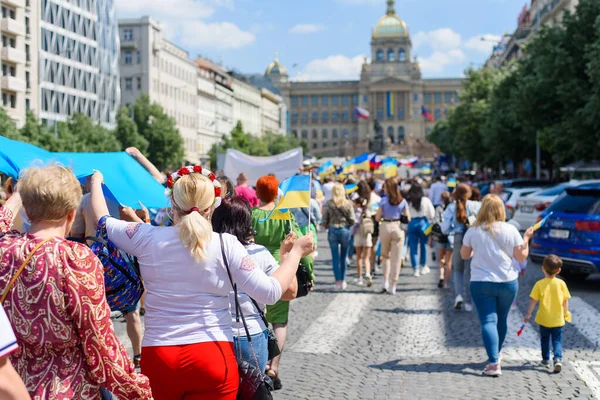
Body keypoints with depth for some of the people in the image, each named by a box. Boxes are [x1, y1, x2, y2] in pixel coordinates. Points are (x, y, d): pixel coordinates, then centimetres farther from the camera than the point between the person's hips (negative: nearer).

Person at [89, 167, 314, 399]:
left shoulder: (148, 238, -4)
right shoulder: (226, 244, -9)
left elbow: (103, 221, 14)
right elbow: (270, 292, -8)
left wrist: (96, 181, 32)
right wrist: (296, 251, 6)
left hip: (157, 357, 2)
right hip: (213, 356, -2)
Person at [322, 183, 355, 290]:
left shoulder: (328, 204, -5)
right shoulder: (348, 204, -4)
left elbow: (324, 221, -4)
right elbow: (352, 220, -4)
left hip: (332, 231, 0)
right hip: (345, 230, 0)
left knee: (335, 257, 5)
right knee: (343, 256, 12)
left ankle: (338, 281, 3)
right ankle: (343, 280, 18)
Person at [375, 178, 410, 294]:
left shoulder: (384, 200, -5)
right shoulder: (402, 201, 1)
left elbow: (377, 218, -6)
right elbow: (408, 218, 2)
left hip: (385, 227, 0)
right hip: (398, 228, 0)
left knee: (386, 255, 19)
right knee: (396, 259, 4)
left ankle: (385, 282, 10)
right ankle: (393, 287, 4)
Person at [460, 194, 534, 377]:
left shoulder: (473, 231, -6)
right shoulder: (510, 230, -7)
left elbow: (464, 254, 6)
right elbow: (521, 257, -3)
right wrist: (526, 238, 11)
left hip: (481, 282, -2)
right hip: (508, 282, 2)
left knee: (488, 321, -3)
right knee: (502, 319, 20)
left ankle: (494, 363, -18)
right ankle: (495, 355, 39)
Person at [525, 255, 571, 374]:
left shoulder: (539, 284, -9)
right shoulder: (561, 283, -6)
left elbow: (533, 300, -9)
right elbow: (565, 301, 0)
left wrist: (529, 314, 0)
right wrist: (565, 314, 14)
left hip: (544, 319, 0)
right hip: (558, 319, 0)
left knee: (545, 339, 18)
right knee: (557, 340, 6)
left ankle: (546, 359, 28)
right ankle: (558, 358, -15)